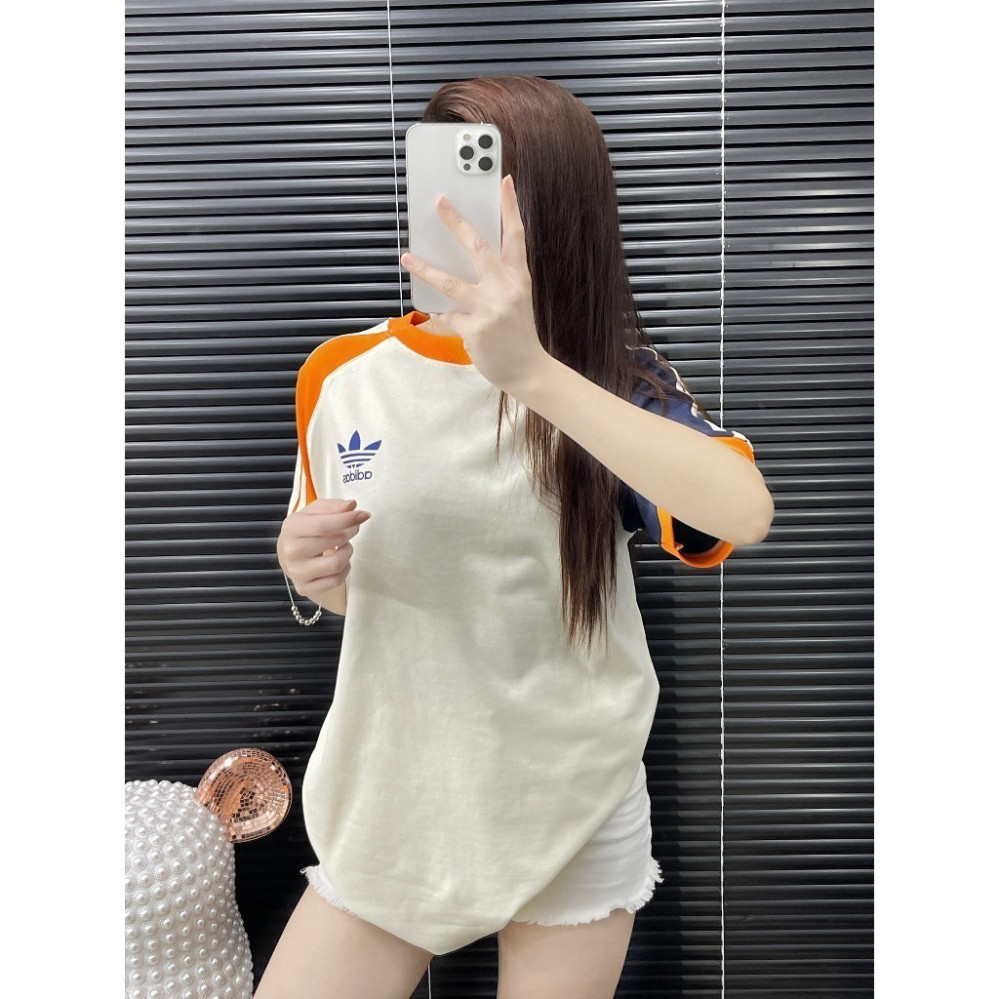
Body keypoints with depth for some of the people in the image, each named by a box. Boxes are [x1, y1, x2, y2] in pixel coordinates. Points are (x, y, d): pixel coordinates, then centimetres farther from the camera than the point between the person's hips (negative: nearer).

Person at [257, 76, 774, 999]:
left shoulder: (615, 375, -11)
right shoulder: (342, 375, -4)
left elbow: (744, 514, -31)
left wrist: (532, 372, -38)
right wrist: (305, 566, -14)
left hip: (576, 811, -1)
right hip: (392, 805, 2)